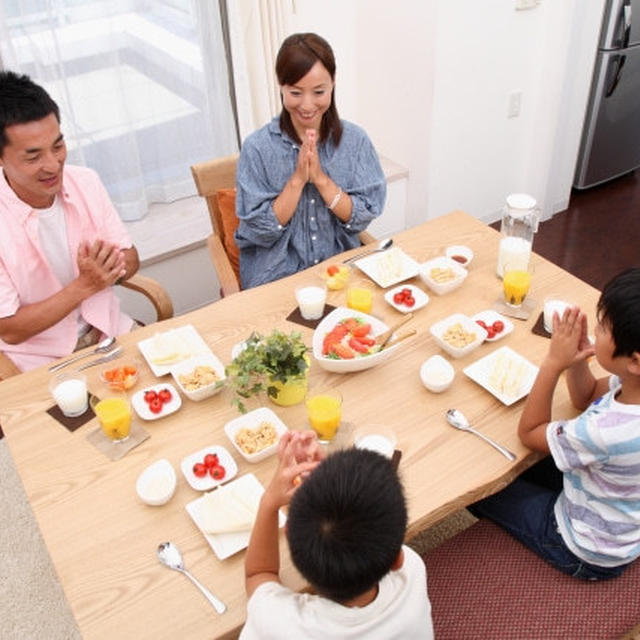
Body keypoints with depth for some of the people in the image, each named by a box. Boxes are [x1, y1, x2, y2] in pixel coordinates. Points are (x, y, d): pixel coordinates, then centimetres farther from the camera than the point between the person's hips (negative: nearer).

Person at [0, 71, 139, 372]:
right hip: (42, 362, -4)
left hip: (109, 331, 4)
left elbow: (130, 258, 5)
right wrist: (84, 285, -23)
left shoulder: (85, 182, -4)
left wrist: (109, 267, -19)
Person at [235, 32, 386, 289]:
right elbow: (259, 230, -8)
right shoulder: (257, 148, -7)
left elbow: (363, 217, -3)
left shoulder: (355, 140, -1)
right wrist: (297, 179, -17)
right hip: (277, 276, -2)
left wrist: (321, 178, -15)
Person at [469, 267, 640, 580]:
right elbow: (587, 397, 0)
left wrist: (554, 363, -26)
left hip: (588, 555, -7)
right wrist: (578, 358, -20)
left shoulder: (609, 431, -43)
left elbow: (529, 432, -22)